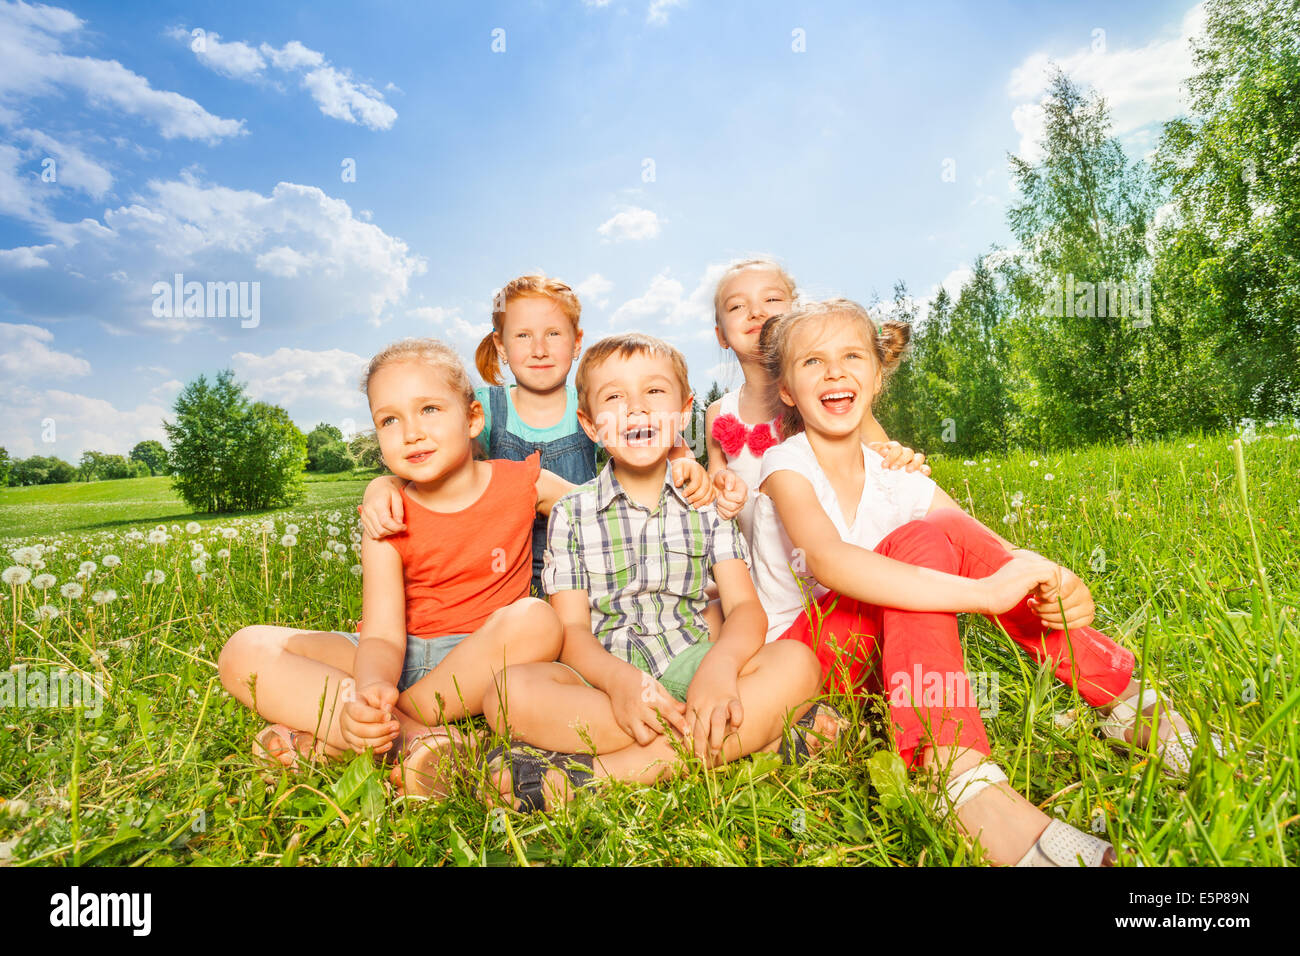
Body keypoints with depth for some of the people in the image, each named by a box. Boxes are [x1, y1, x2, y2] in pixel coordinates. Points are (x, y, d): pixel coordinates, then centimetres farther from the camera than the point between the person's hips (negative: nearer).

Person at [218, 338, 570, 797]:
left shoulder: (521, 484, -4)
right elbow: (383, 634, -17)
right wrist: (372, 688, -39)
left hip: (486, 658, -1)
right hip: (401, 658, 1)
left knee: (536, 619, -35)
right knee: (245, 651, -15)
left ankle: (328, 734, -27)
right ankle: (412, 735, -31)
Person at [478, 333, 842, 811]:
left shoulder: (706, 505, 9)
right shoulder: (572, 513, 6)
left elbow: (745, 607, -3)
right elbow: (572, 629, -1)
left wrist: (721, 663, -27)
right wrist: (620, 678, -24)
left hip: (690, 666, 1)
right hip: (604, 674, -1)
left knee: (797, 663, -25)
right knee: (511, 692, -30)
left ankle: (599, 772, -29)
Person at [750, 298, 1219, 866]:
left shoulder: (898, 479, 0)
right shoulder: (786, 466, -15)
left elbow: (1005, 559, -7)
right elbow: (827, 561, -36)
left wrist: (1059, 589, -32)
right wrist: (982, 592, -42)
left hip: (886, 656, 5)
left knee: (954, 535, -20)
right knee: (921, 539, -29)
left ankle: (1130, 704, -15)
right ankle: (967, 784, -44)